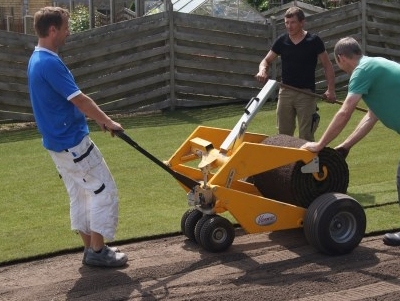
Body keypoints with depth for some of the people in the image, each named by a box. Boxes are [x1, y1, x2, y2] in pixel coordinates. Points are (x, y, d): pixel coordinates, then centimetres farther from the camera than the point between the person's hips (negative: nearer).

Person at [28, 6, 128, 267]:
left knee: (79, 194, 16)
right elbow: (79, 100, -21)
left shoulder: (38, 60, 10)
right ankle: (97, 251, 2)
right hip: (72, 141, -10)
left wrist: (98, 119, 16)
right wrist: (108, 122, -10)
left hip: (59, 141, 10)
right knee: (104, 190, -2)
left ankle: (91, 248, 22)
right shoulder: (49, 63, -22)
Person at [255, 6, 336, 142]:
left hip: (306, 93, -4)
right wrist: (262, 70, -15)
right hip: (285, 92, 4)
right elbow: (266, 60, 10)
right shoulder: (281, 40, 4)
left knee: (306, 136, -4)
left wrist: (331, 89, -13)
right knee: (283, 134, 9)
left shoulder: (314, 41, -5)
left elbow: (327, 65, -1)